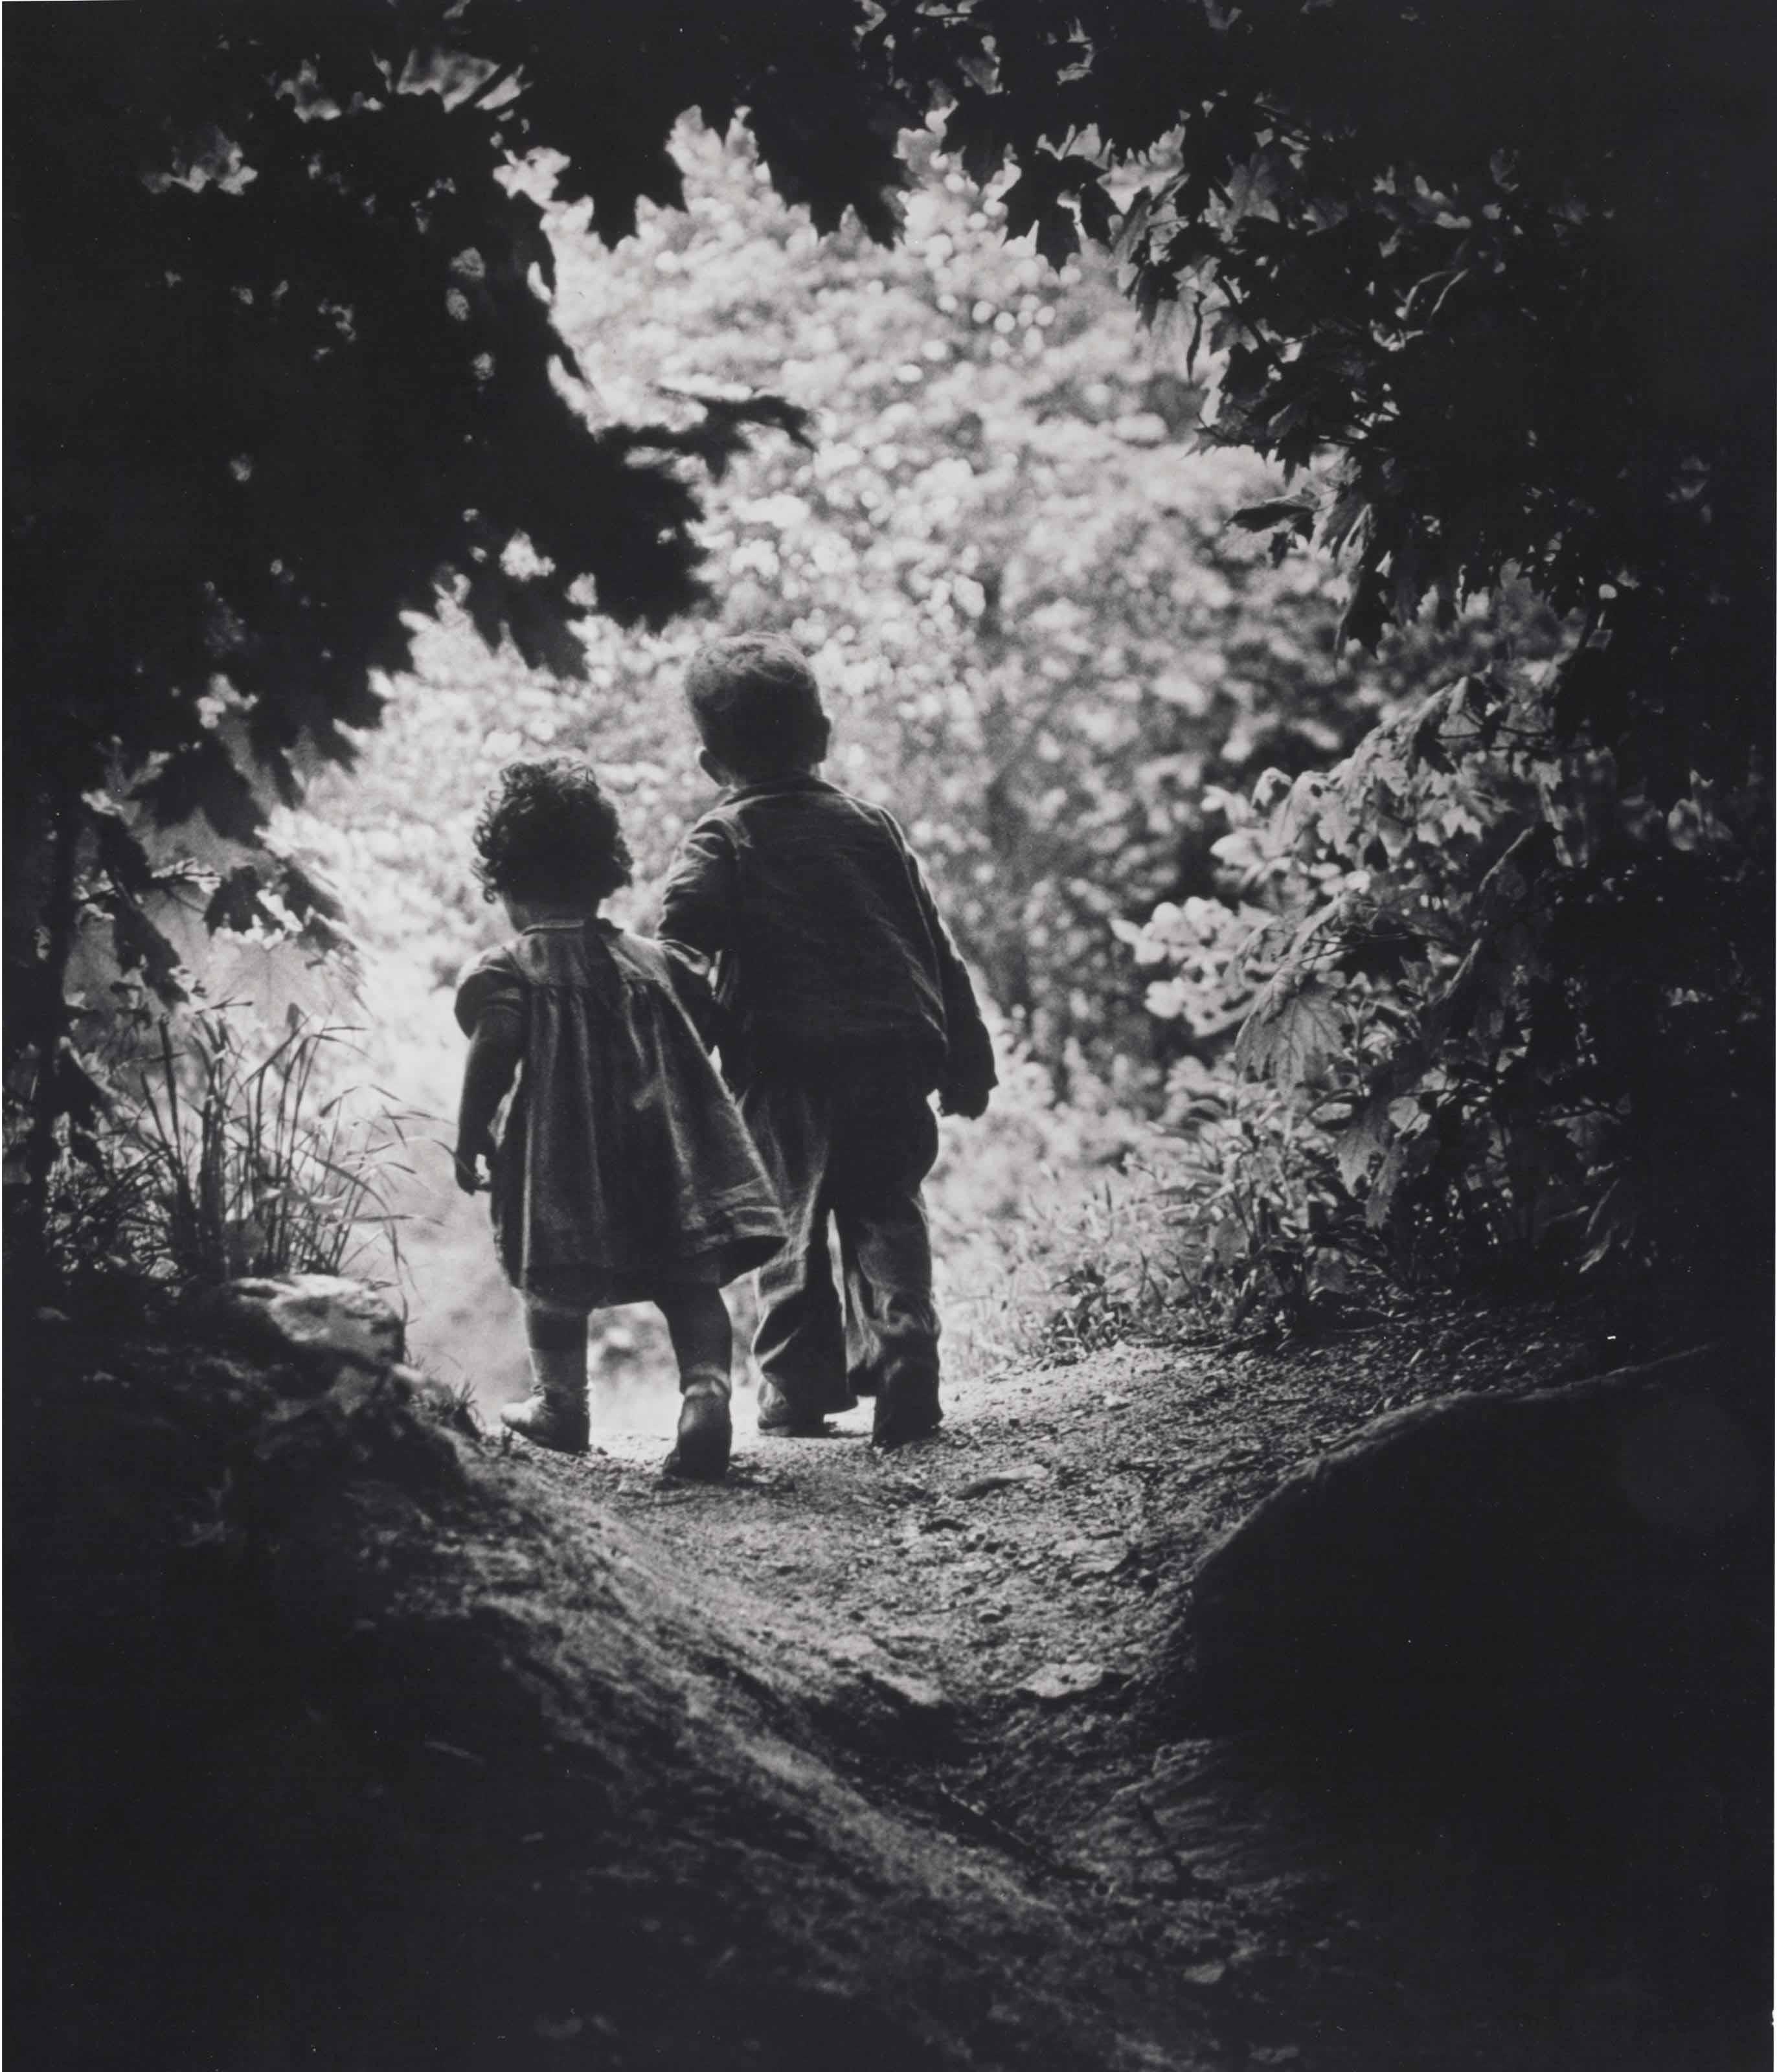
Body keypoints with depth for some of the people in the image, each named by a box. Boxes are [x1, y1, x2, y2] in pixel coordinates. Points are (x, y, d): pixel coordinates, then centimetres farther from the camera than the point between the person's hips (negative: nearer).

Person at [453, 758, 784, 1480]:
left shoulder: (505, 969, 0)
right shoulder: (655, 959, 15)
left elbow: (496, 1047, -16)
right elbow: (714, 1028, 17)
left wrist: (471, 1135, -9)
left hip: (565, 1154, -3)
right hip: (672, 1149, 3)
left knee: (555, 1279, 14)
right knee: (689, 1279, 0)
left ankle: (560, 1403, 25)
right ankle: (707, 1386, -21)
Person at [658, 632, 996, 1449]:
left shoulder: (722, 842, 2)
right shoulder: (870, 825, 13)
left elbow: (681, 945, -15)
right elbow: (936, 945, 15)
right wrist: (966, 1060, 20)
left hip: (785, 1068, -3)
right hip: (892, 1053, 3)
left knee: (791, 1228, 10)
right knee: (887, 1216, 7)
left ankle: (797, 1390, 12)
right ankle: (904, 1380, -7)